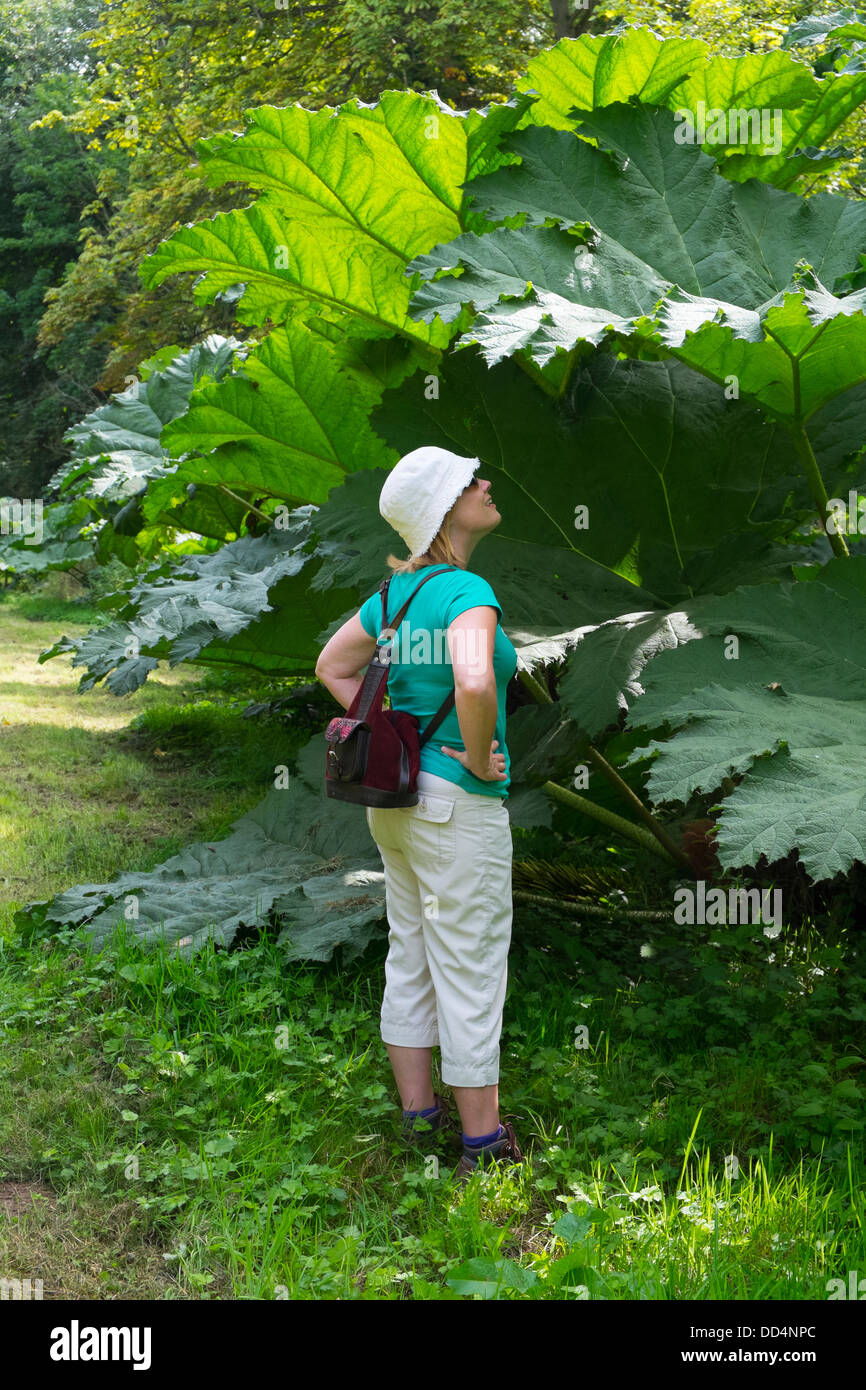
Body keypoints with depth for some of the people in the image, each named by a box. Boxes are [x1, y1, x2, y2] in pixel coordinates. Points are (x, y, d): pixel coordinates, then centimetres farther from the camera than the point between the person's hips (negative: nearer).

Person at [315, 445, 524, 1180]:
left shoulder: (397, 589, 6)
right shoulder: (467, 591, -19)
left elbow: (332, 666, 17)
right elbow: (474, 683, -38)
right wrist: (480, 758, -20)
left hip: (396, 795, 8)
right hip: (457, 803, -8)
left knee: (412, 958, 16)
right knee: (472, 968, 3)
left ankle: (418, 1112, 29)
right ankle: (483, 1137, 15)